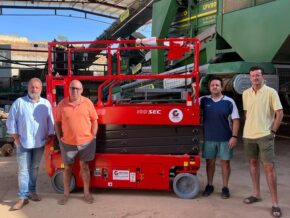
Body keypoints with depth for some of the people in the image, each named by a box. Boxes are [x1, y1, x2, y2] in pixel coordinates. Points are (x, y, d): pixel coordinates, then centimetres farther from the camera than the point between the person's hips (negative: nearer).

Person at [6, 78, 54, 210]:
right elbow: (11, 121, -2)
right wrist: (16, 137, -6)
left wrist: (49, 136, 0)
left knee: (34, 168, 14)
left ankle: (31, 191, 27)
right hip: (23, 143, -2)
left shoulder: (46, 104, 2)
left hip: (40, 143, 2)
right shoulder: (19, 102, -4)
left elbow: (50, 122, 5)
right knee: (23, 170, -1)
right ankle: (23, 197, 3)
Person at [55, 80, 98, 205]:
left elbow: (94, 120, 1)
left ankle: (86, 193, 25)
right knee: (67, 168, 13)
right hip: (67, 143, 1)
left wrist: (92, 137, -3)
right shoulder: (62, 104, -4)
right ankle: (66, 193, 29)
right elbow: (57, 122, 3)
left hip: (85, 142, 0)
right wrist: (59, 139, 0)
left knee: (84, 166, 11)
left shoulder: (87, 103, -5)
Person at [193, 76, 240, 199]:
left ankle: (225, 187, 20)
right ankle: (209, 186, 25)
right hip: (209, 138, 2)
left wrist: (234, 136, -10)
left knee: (225, 162, 7)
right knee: (210, 162, 11)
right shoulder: (204, 100, 3)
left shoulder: (229, 101, -3)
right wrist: (193, 92, -21)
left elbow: (235, 119, -3)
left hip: (225, 138, -2)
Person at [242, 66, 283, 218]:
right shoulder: (246, 93, 7)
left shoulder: (270, 92, -6)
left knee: (269, 167, -6)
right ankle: (256, 194, 27)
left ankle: (275, 203, 1)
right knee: (253, 163, 13)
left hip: (265, 135, -5)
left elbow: (280, 113, -5)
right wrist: (250, 127, 12)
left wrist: (273, 131, -7)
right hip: (248, 135, 5)